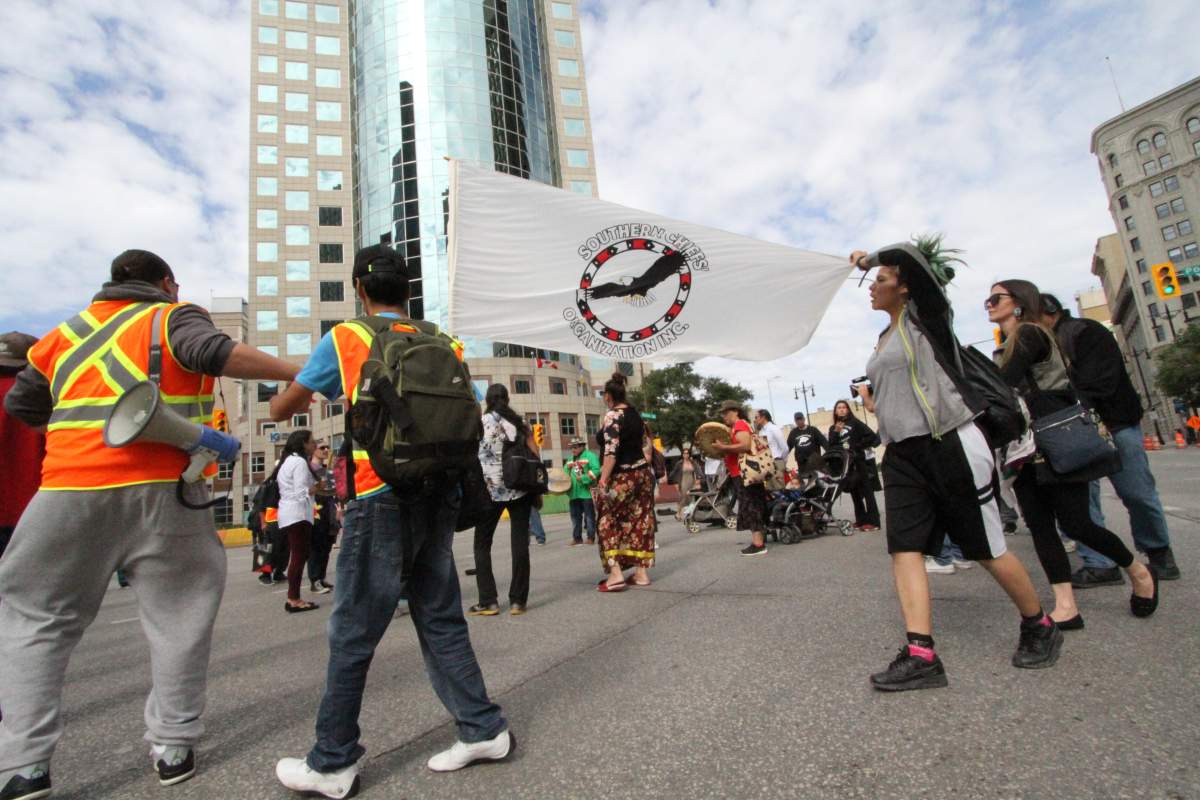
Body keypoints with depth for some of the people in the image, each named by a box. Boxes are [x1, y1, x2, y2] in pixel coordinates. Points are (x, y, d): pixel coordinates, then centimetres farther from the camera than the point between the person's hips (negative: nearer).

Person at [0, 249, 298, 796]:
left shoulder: (65, 333, 20)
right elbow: (216, 352, -15)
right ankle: (174, 746, 16)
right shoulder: (175, 317, 6)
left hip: (72, 490, 3)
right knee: (178, 616, 12)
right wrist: (299, 375, -14)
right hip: (162, 490, -3)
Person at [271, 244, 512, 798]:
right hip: (440, 495, 5)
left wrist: (302, 401, 29)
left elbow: (280, 409, 9)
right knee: (440, 619, 15)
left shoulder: (345, 338, -1)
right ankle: (483, 729, 22)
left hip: (383, 499, -4)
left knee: (353, 632, 8)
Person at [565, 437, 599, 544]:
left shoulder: (590, 456, -6)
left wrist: (583, 478, -22)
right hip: (573, 494, 7)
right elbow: (564, 473, 20)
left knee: (589, 516, 2)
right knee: (575, 516, 11)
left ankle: (591, 537, 10)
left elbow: (596, 471, -18)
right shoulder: (570, 460, 18)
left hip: (587, 493, -7)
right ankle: (577, 538, 20)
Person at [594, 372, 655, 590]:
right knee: (640, 522, 9)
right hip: (642, 472, 8)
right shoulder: (634, 413, 10)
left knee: (608, 522, 1)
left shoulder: (612, 416, -13)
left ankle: (615, 573, -7)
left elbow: (611, 451, -22)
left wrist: (603, 480, -23)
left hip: (621, 477, -8)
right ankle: (641, 572, 14)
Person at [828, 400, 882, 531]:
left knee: (867, 492, -7)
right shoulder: (833, 428, 12)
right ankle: (861, 520, 18)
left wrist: (857, 446, -11)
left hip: (862, 461, -5)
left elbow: (872, 436, -9)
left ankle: (873, 521, -7)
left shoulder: (855, 423, -1)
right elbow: (831, 447, 0)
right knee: (855, 493, 10)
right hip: (848, 464, 5)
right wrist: (836, 432, -10)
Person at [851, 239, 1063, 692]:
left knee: (988, 549, 5)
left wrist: (868, 258, -5)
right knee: (904, 549, -5)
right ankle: (921, 655, -5)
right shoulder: (884, 339, 18)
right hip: (902, 455, 8)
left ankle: (1039, 627, 30)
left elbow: (909, 256, -20)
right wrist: (872, 396, 12)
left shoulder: (925, 317, -5)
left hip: (951, 446, -7)